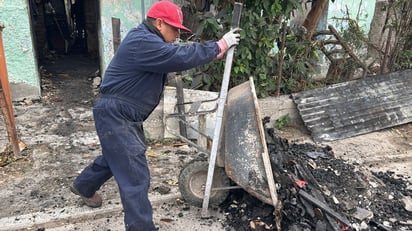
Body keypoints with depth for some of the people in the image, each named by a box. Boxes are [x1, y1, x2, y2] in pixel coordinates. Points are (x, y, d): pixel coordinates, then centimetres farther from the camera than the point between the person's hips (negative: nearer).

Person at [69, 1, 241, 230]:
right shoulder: (143, 43, -23)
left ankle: (83, 186, 53)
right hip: (115, 115, -11)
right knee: (135, 175, -8)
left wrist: (215, 50, 1)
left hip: (124, 115, 11)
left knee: (117, 157, 29)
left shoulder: (148, 40, 12)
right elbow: (182, 57, -29)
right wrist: (220, 45, -20)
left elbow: (177, 55, 11)